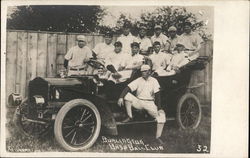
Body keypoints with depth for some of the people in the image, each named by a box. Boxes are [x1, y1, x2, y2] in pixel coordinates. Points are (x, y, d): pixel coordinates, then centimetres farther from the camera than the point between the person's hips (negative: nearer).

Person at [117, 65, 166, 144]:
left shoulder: (154, 81, 1)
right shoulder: (138, 81, 1)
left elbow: (157, 95, -5)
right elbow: (127, 88, -10)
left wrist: (159, 108, -14)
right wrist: (121, 97, -28)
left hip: (150, 103, 0)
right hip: (138, 102, 1)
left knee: (161, 115, -24)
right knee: (127, 95, -24)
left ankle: (158, 137, -20)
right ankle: (130, 117, -15)